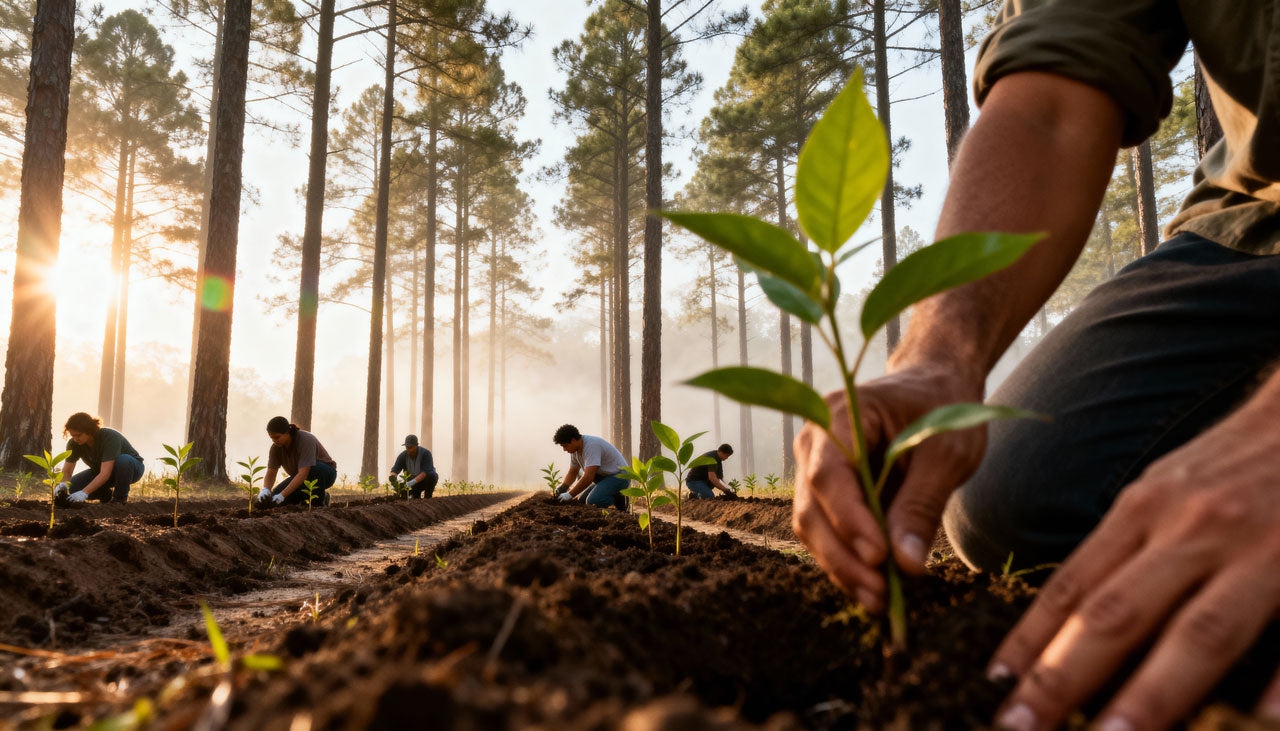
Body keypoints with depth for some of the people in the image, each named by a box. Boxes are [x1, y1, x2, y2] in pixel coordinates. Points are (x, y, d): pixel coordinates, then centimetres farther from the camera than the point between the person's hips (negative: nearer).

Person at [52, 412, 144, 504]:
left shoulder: (110, 437, -35)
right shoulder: (74, 443, -18)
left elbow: (105, 474, -42)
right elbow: (67, 472, -17)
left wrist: (84, 493, -52)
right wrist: (62, 484, -41)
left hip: (132, 467, -5)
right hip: (101, 470, 5)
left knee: (123, 459, -40)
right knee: (73, 487, -20)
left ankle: (121, 498, -18)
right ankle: (106, 494, 6)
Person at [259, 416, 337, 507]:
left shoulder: (306, 440, -33)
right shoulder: (276, 447, -14)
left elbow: (303, 474, -40)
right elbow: (270, 474, -13)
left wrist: (282, 495, -45)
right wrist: (265, 489, -36)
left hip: (326, 473, -6)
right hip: (300, 477, 6)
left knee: (314, 468, -40)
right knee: (274, 499, -15)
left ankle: (318, 502, -18)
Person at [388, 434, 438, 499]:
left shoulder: (425, 453, -26)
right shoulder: (403, 455, -15)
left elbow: (426, 472, -36)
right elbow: (395, 470, -20)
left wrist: (413, 481, -49)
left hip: (425, 479, -3)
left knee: (432, 476, -35)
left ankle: (428, 497, -13)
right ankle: (416, 493, 12)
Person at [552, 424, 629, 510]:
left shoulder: (591, 445, -28)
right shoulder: (575, 450, 2)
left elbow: (588, 478, -33)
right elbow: (572, 473, 14)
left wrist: (570, 494, -28)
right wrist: (562, 487, -5)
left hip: (618, 477, -10)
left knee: (592, 501, -27)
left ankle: (620, 499, -5)